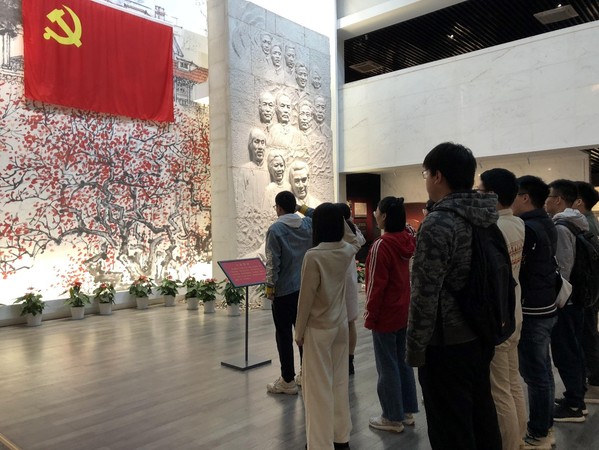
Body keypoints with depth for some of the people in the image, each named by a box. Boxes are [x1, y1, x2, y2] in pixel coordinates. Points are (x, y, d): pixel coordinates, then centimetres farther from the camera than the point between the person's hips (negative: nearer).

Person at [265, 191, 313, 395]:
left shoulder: (275, 229, -14)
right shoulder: (308, 224, 0)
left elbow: (273, 262, -14)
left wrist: (270, 287, -4)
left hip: (284, 290, -5)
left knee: (284, 334, 3)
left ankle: (288, 380, 9)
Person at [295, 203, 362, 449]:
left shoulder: (313, 256, -21)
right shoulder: (347, 251, -4)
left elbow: (306, 298, -16)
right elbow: (355, 241, 23)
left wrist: (299, 331, -5)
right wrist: (340, 219, 14)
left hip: (318, 329, -6)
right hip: (341, 325, 6)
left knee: (318, 386, 5)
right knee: (340, 381, 17)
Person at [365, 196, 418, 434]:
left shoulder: (381, 245, -21)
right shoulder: (408, 240, 2)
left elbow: (376, 285, -19)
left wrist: (369, 316, -11)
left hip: (386, 315, -8)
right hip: (405, 312, 8)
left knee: (387, 366, 4)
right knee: (403, 361, 18)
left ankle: (393, 418, 16)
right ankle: (408, 411, 29)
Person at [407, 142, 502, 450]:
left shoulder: (438, 223, -20)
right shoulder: (486, 218, 5)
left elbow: (425, 295, -22)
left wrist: (415, 349, -13)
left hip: (447, 344, -8)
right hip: (481, 338, 8)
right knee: (482, 421, 21)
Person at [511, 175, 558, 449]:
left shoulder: (526, 228, -19)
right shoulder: (546, 225, 10)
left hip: (531, 311, -9)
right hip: (545, 307, 9)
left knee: (534, 374, 0)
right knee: (543, 370, 17)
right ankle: (544, 426, 29)